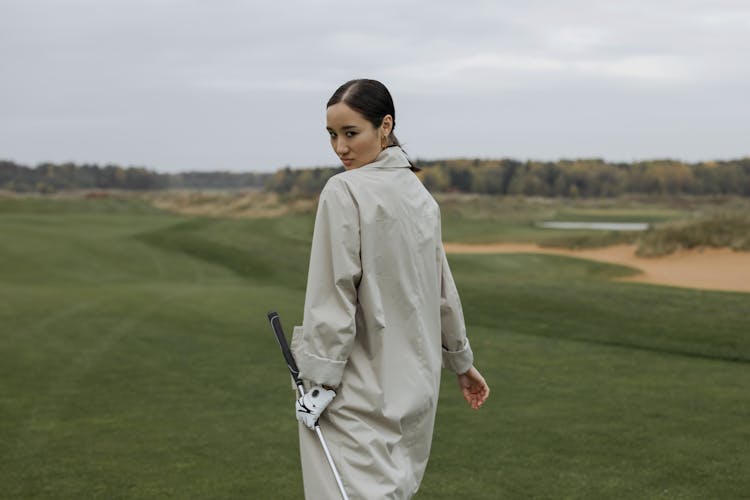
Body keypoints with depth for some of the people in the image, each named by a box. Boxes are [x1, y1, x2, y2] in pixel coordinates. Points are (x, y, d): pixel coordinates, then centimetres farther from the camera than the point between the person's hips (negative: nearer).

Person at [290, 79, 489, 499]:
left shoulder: (345, 191, -13)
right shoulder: (419, 194, 10)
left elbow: (335, 295, -16)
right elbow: (443, 289, 17)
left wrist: (320, 380, -12)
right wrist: (462, 360, 26)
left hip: (361, 390, -8)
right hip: (415, 382, 8)